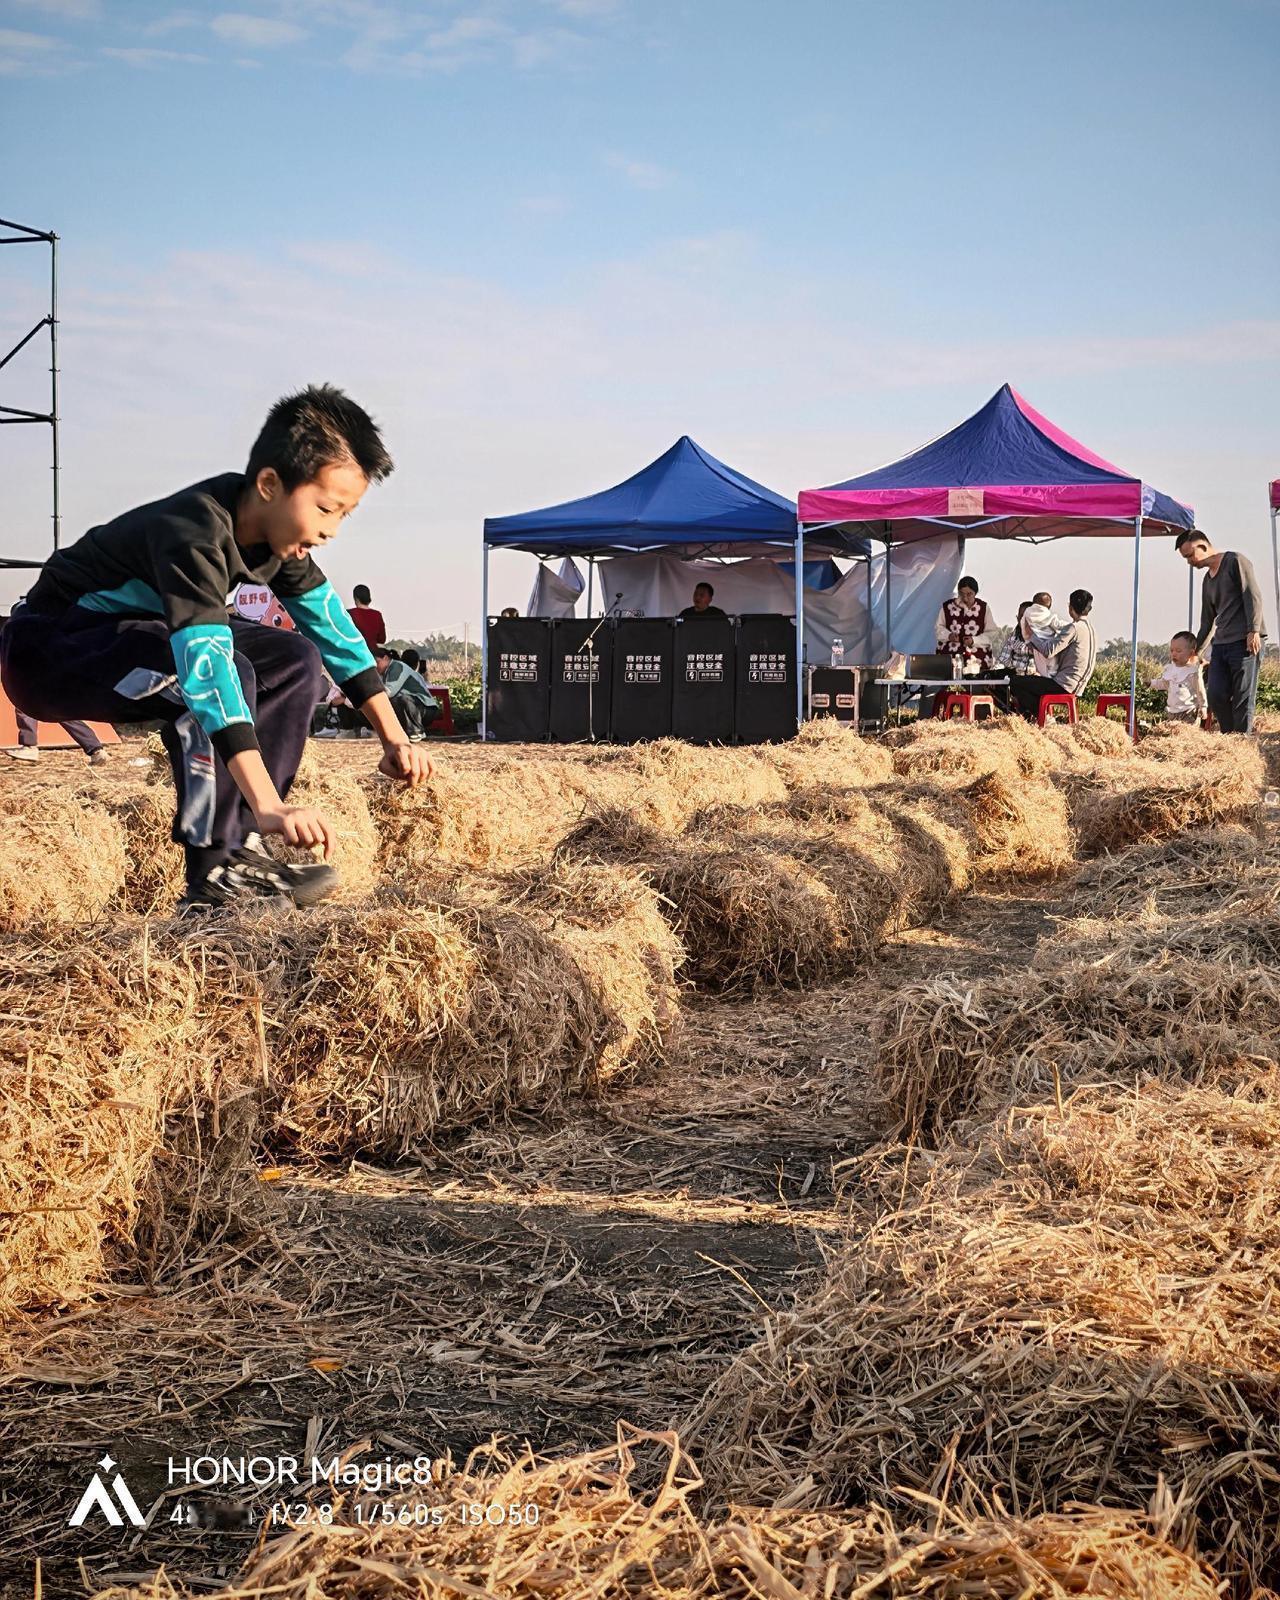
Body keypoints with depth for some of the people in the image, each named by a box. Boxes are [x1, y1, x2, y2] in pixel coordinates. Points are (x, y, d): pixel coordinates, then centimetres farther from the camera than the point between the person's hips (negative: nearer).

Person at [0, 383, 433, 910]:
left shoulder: (275, 526, -6)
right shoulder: (194, 536, -33)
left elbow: (332, 624, 4)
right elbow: (209, 669, -44)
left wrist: (394, 737, 0)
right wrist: (270, 806, -50)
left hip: (128, 638, 9)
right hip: (46, 653, -9)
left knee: (295, 658, -3)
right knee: (227, 670, -32)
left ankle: (241, 845, -4)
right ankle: (213, 878, -23)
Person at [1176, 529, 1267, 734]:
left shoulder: (1235, 561, -1)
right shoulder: (1208, 579, 22)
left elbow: (1253, 596, -10)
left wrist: (1254, 631, -19)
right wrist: (1196, 649, 29)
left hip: (1245, 641, -8)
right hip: (1221, 644, 8)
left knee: (1243, 697, -9)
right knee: (1215, 694, -3)